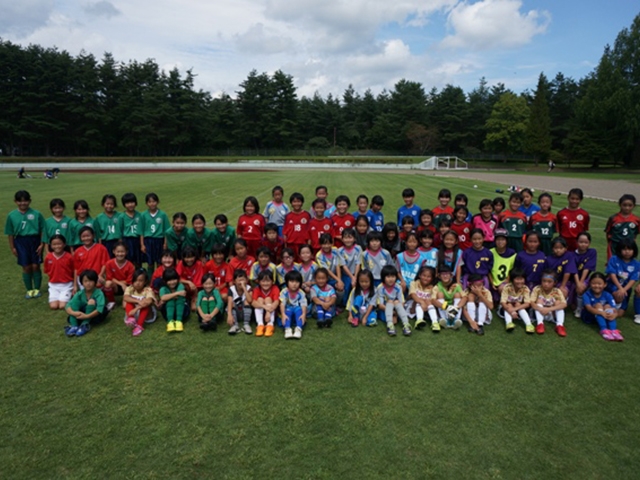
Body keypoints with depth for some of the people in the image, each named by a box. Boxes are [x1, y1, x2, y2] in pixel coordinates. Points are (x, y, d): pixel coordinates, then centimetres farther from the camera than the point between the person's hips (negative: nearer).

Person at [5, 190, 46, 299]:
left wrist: (42, 244, -6)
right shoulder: (12, 216, 0)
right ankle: (29, 290, 20)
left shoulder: (36, 214, -5)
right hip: (21, 242, 1)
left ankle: (37, 289, 18)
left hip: (35, 241, -1)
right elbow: (10, 233, 5)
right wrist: (12, 247, 4)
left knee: (35, 266, 3)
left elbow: (42, 230, -2)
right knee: (26, 267, 6)